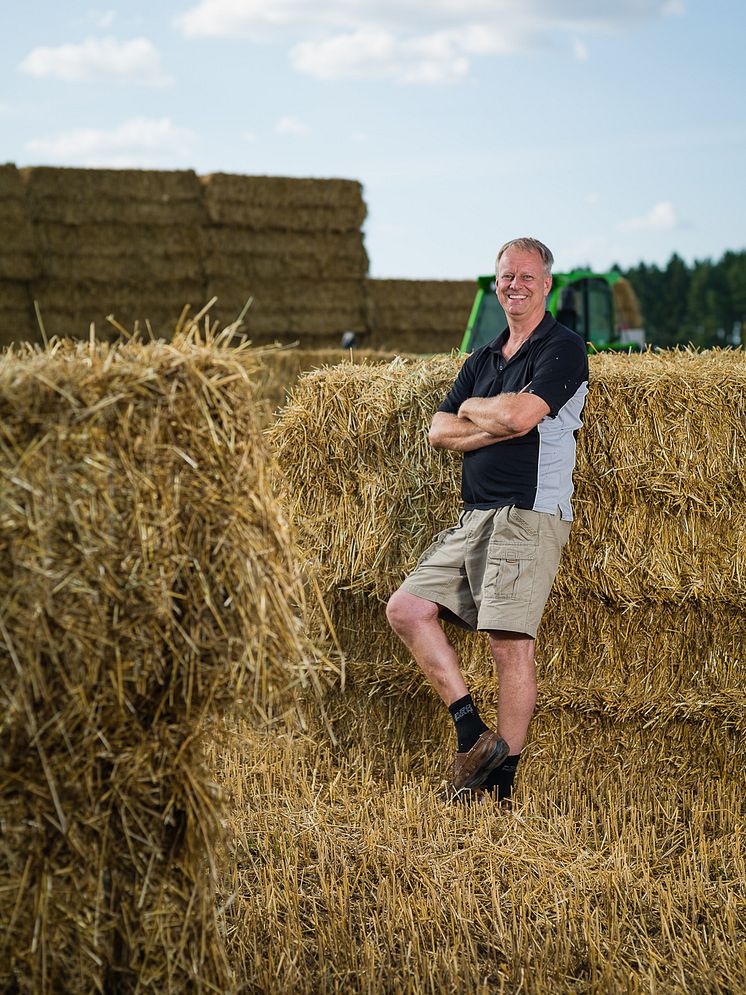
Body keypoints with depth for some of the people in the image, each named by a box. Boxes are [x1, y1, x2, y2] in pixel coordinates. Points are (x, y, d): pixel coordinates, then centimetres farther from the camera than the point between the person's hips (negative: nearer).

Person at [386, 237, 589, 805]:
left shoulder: (563, 349, -3)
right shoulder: (481, 360, 20)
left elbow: (520, 415, -18)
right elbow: (440, 432, 8)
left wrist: (473, 409, 2)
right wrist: (501, 422, -7)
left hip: (530, 515, -8)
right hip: (474, 517, 8)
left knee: (511, 643, -10)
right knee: (406, 609, 1)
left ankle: (501, 781, -2)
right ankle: (470, 727, 7)